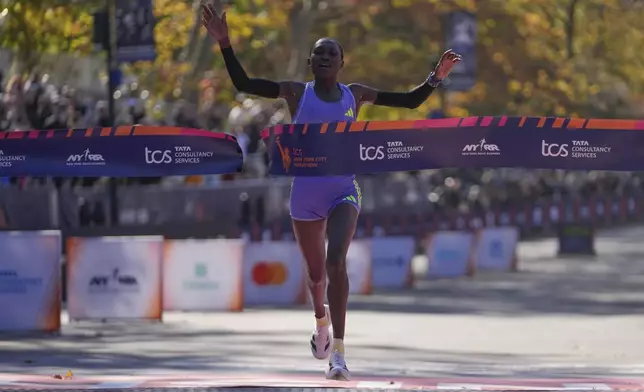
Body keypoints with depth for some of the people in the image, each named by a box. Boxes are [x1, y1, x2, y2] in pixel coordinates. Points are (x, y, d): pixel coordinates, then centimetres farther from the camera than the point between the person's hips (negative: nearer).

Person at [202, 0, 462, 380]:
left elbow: (410, 101, 9)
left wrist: (435, 78, -6)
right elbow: (243, 83, -3)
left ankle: (338, 352, -23)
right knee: (316, 272, 14)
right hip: (306, 195, 1)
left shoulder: (355, 95, 3)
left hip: (344, 192, -1)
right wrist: (225, 44, -13)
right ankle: (322, 319, 50)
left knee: (336, 263, -22)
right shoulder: (296, 92, 0)